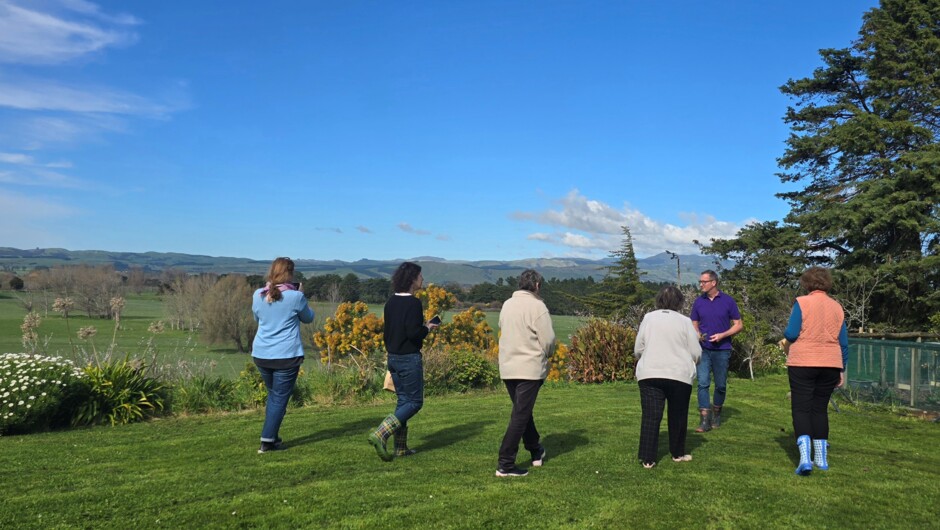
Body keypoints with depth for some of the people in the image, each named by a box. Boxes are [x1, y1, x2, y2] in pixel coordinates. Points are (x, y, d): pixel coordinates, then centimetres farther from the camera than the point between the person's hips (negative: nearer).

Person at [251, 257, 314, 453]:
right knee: (280, 398, 4)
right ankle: (267, 441, 3)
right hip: (286, 356, -5)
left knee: (273, 395, 22)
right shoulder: (295, 297, -11)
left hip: (260, 355, 5)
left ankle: (272, 437, 27)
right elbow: (308, 318, 6)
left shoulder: (258, 295, 1)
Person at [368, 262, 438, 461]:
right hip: (409, 358, -8)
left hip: (393, 357, 9)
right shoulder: (413, 303, -16)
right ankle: (380, 434, -14)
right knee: (415, 402, 0)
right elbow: (414, 332, -25)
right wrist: (427, 328, -6)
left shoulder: (391, 302, 9)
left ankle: (401, 447, 17)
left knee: (404, 401, 15)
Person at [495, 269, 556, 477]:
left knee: (522, 411, 21)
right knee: (520, 416, -3)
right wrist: (547, 354, 9)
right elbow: (548, 340, -11)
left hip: (507, 368, 7)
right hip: (530, 368, -7)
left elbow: (505, 333, 11)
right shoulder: (536, 306, -12)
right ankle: (505, 464, -3)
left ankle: (536, 451, 37)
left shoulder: (507, 305, 7)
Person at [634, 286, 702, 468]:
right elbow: (696, 353, -1)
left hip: (650, 374, 1)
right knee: (678, 416, 15)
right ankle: (678, 453, 28)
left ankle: (647, 459, -1)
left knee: (650, 417, 1)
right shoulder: (684, 321, -2)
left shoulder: (648, 318, 3)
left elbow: (638, 349, 5)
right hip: (679, 376, -1)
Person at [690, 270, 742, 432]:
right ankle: (705, 420, -8)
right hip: (704, 349, 1)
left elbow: (738, 325, 1)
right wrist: (697, 335, -10)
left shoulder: (728, 301, -3)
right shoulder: (698, 302, 4)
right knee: (703, 383, -8)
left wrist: (722, 335, -14)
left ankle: (716, 414, 31)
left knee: (720, 385, 9)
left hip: (722, 350, -1)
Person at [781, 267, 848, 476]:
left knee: (801, 409, -1)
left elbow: (791, 333, -13)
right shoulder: (837, 307, 8)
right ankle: (821, 458, 19)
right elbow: (843, 342, 10)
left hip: (803, 364, -4)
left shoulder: (802, 303, -7)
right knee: (820, 409, 14)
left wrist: (787, 345, 9)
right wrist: (842, 370, 16)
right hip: (830, 364, 4)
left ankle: (805, 457, -15)